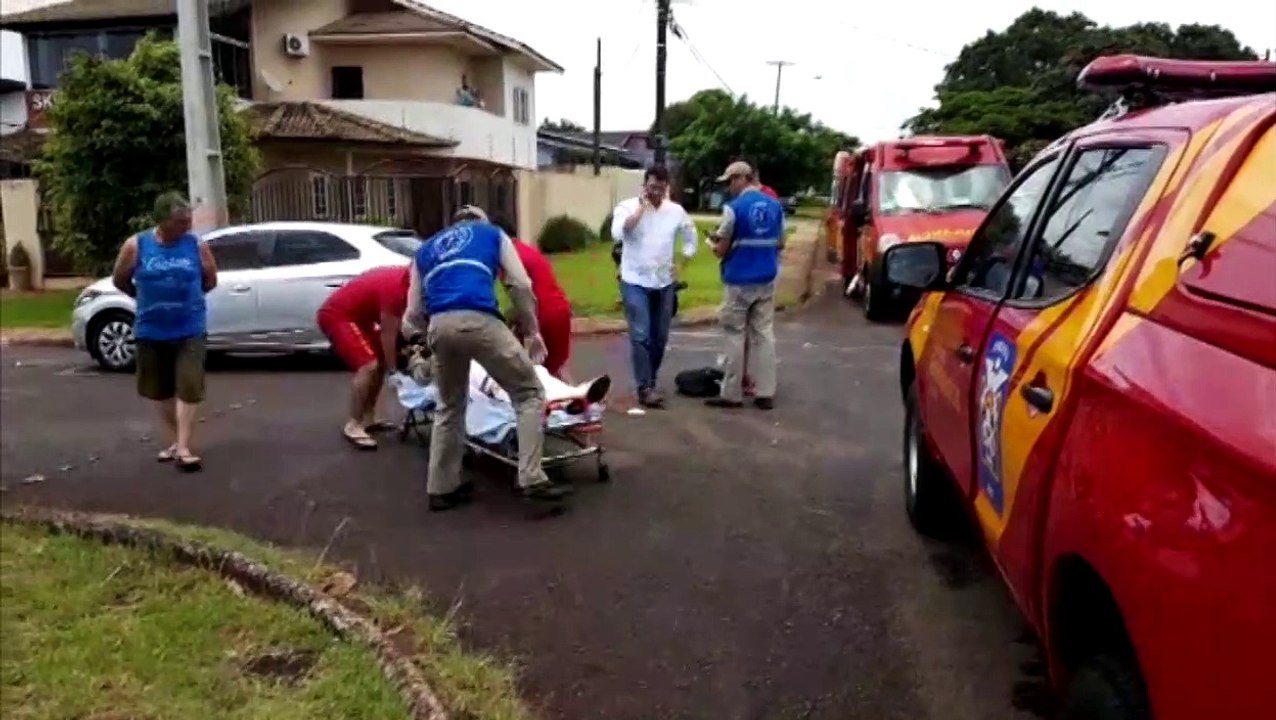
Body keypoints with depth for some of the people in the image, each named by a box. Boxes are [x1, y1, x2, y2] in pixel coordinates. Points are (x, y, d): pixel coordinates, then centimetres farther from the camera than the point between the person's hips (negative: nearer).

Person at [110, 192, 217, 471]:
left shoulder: (196, 245, -3)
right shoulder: (136, 245, -5)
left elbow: (210, 280, 11)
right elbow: (120, 280, 8)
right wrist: (149, 299, 15)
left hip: (190, 329, -1)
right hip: (151, 330, 1)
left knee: (189, 388, -7)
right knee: (161, 390, 12)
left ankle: (184, 448, -4)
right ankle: (173, 441, 26)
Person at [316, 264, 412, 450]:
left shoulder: (404, 279, 1)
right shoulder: (394, 287, -28)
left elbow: (395, 325, 7)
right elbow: (388, 334, -23)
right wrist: (394, 369, -14)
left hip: (356, 315, 11)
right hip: (336, 316, -11)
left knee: (381, 363, 13)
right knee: (369, 365, -21)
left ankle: (367, 419, 18)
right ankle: (353, 426, -15)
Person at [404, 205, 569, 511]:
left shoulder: (426, 249, 34)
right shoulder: (493, 233, 27)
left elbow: (413, 311, 26)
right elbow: (520, 285, 13)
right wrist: (532, 331, 21)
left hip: (439, 325, 4)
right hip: (479, 321, -4)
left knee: (450, 406, 23)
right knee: (529, 393, 9)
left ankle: (441, 488, 26)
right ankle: (532, 479, -1)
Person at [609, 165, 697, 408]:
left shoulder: (676, 211, 4)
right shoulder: (628, 206, -7)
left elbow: (690, 238, 17)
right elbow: (618, 233, -26)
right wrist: (641, 207, -21)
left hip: (664, 283, 4)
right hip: (635, 282, -4)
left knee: (660, 337, 10)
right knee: (641, 336, -10)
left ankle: (650, 382, 26)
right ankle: (644, 388, -6)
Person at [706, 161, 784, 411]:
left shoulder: (734, 208, -12)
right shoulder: (775, 206, 5)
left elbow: (721, 250, -10)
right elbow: (780, 243, 14)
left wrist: (716, 243, 11)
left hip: (740, 281, -5)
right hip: (766, 280, 5)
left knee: (734, 336, 3)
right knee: (764, 334, 8)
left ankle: (731, 394, 7)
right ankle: (765, 393, 9)